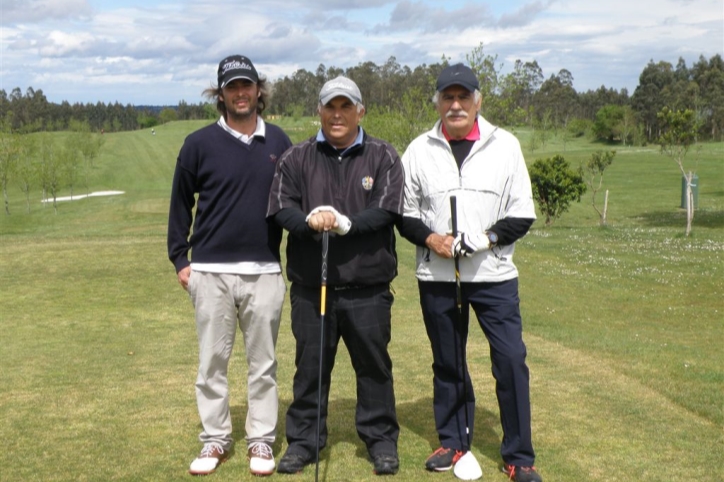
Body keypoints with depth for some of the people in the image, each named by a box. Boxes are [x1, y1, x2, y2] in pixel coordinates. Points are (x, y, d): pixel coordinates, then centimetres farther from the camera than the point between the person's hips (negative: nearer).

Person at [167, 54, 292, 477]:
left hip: (265, 271, 1)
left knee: (263, 362, 7)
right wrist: (179, 259, 2)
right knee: (212, 361, 6)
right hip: (211, 271, -1)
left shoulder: (279, 141, 6)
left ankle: (262, 440, 19)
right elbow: (181, 204, 6)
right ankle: (215, 439, 19)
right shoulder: (200, 143, 0)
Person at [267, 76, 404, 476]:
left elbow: (386, 210, -8)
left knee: (374, 365, 8)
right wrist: (309, 222, -23)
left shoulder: (383, 157, 3)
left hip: (368, 288, -1)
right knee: (310, 365, 10)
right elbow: (281, 207, -3)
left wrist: (346, 224, -22)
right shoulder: (296, 158, 7)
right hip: (310, 286, 1)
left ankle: (381, 439, 24)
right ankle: (303, 440, 23)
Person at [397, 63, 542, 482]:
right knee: (447, 362, 12)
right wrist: (430, 238, -11)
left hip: (494, 275, -1)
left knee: (511, 360, -6)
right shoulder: (419, 149, 4)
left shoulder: (505, 145, 1)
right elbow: (404, 214, 8)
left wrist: (485, 238, -15)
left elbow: (523, 215, 1)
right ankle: (454, 443, 29)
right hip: (437, 277, 2)